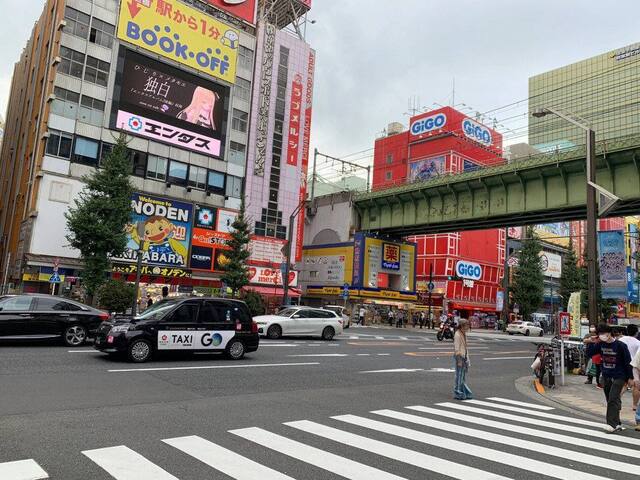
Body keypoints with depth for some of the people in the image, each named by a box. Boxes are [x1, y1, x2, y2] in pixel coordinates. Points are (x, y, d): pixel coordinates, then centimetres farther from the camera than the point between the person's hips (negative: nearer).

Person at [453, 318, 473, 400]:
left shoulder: (464, 334, 13)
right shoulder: (457, 335, -15)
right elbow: (457, 349, -18)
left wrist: (467, 359, 18)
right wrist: (459, 360, -20)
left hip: (464, 356, 9)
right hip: (459, 357, -9)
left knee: (463, 376, 14)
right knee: (459, 376, -2)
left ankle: (465, 393, 22)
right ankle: (458, 394, 6)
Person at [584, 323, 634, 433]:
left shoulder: (620, 345, -12)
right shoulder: (600, 344, 2)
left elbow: (628, 362, -6)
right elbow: (589, 354, 5)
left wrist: (630, 377, -5)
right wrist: (590, 343, -9)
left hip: (619, 377, -6)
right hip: (606, 376, 6)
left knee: (613, 399, -15)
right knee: (610, 401, 10)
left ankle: (612, 424, -14)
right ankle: (617, 424, 21)